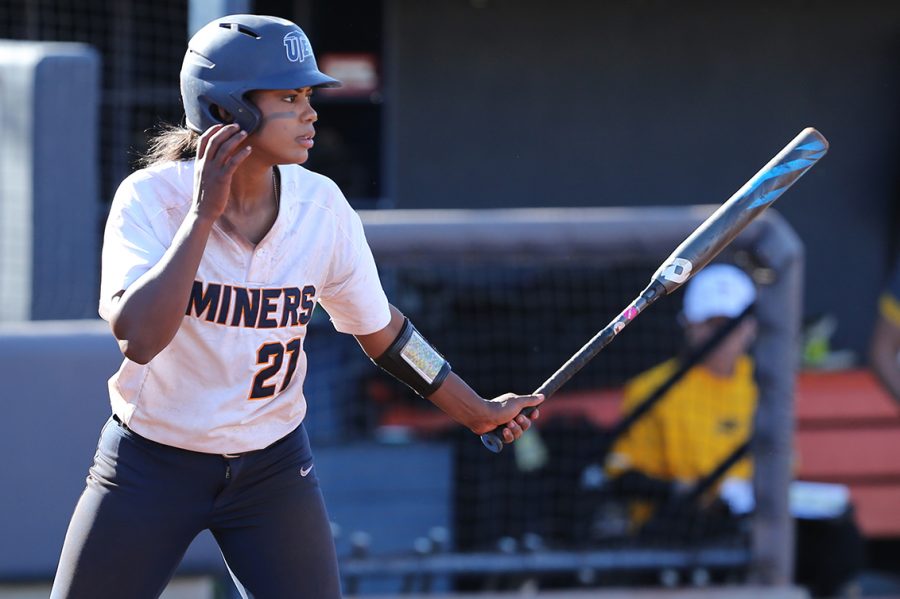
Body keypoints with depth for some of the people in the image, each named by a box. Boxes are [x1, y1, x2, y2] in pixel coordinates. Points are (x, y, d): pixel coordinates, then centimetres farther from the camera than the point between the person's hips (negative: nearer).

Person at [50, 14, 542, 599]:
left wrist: (476, 411, 13)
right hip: (150, 466, -2)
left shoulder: (321, 206, -8)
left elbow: (379, 329, 7)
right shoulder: (152, 196, -18)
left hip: (274, 471, 2)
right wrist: (205, 212, -31)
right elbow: (140, 336, -34)